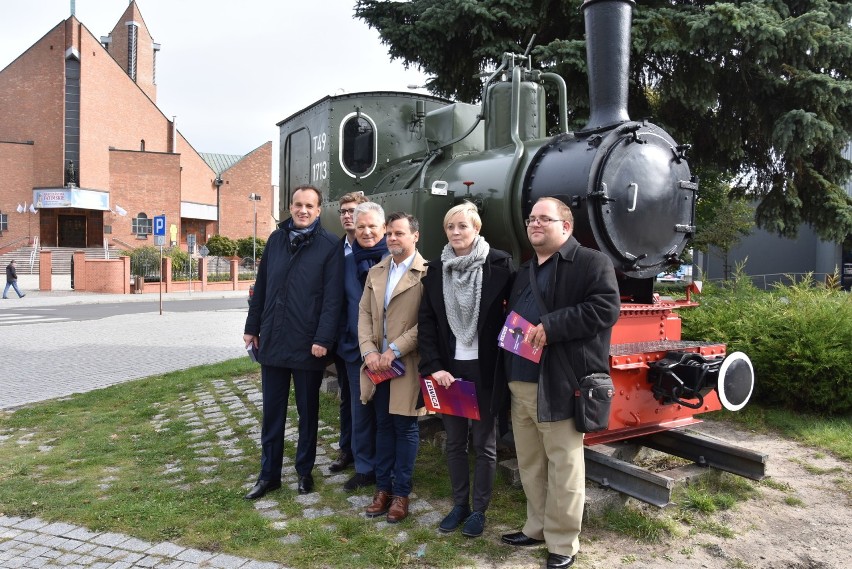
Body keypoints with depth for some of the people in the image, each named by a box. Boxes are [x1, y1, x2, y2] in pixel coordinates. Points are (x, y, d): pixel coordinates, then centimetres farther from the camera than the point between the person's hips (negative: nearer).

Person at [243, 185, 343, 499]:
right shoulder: (276, 239, 7)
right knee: (272, 411, 12)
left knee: (307, 411, 12)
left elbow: (332, 298, -11)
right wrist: (252, 327, 11)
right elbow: (261, 286, 11)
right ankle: (269, 474, 25)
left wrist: (323, 339, -16)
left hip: (307, 345, -4)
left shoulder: (330, 246, -7)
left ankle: (305, 470, 28)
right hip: (272, 341, 4)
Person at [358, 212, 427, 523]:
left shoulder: (426, 274, -9)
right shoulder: (375, 272, 12)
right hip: (377, 363, 5)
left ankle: (401, 493, 17)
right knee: (383, 426, 13)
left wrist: (394, 350, -17)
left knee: (405, 428, 5)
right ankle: (383, 488, 25)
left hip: (407, 365, -5)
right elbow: (364, 313, 9)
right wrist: (369, 350, -5)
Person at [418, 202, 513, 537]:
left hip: (485, 368, -4)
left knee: (484, 442, 9)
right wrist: (433, 367, -7)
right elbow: (426, 322, 3)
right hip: (450, 368, 4)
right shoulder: (436, 271, 4)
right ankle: (459, 504, 30)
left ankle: (479, 510, 24)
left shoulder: (499, 264, -8)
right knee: (454, 440, 14)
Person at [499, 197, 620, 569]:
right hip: (520, 386, 8)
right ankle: (537, 527, 34)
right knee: (529, 463, 17)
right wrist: (507, 377, 13)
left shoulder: (592, 263, -4)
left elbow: (605, 308, -18)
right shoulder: (524, 273, 19)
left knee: (563, 464, 4)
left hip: (560, 386, -7)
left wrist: (550, 327, -22)